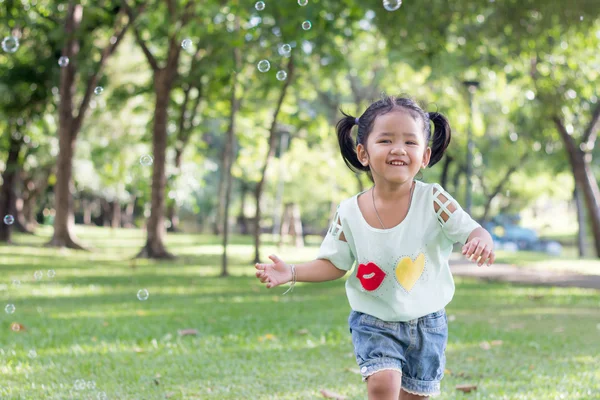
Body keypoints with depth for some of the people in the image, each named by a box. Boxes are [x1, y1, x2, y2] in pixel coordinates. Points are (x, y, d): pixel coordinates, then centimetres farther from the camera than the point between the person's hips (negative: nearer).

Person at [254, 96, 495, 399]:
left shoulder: (433, 200, -15)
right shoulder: (349, 213, -11)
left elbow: (472, 231, -15)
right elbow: (334, 264, -1)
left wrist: (482, 241, -39)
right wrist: (291, 273, -15)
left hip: (427, 324, 1)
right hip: (374, 323, -1)